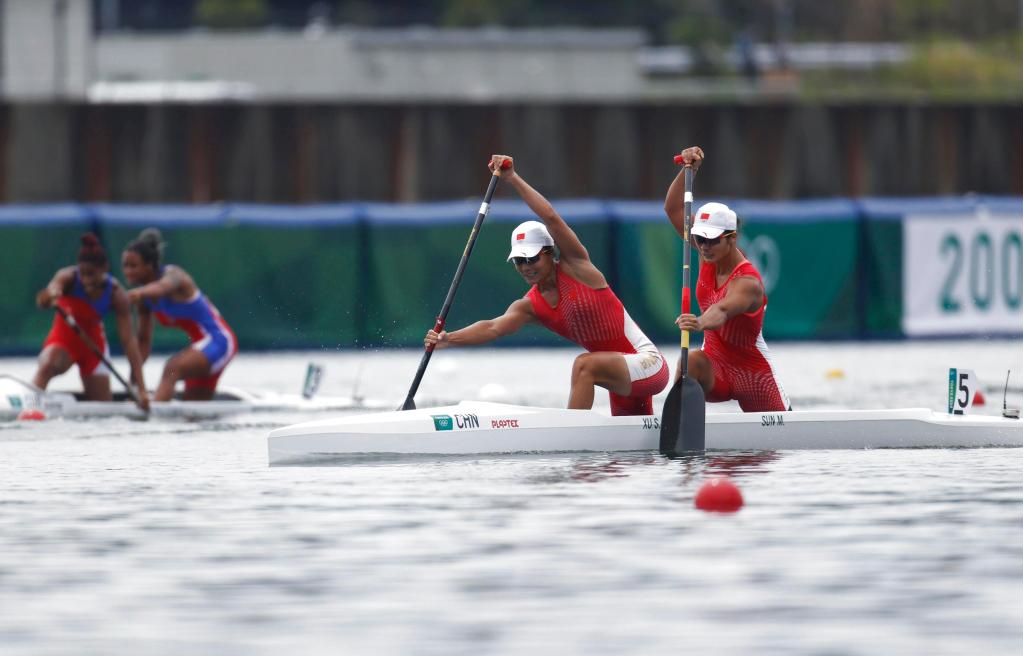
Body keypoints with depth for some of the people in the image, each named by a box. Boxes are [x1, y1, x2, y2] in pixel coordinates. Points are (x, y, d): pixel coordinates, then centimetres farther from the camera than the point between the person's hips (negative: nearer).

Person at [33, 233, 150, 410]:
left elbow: (128, 340, -24)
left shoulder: (116, 294, -22)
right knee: (47, 365, -36)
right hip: (64, 336, -2)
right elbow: (41, 302, -44)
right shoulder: (68, 277, -25)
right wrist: (49, 295, -71)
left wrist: (141, 388, -29)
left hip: (93, 341, 2)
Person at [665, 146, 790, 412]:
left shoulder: (748, 282, -28)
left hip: (753, 372, -4)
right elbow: (673, 209, -11)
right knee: (691, 361, -32)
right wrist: (688, 170, -26)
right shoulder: (709, 254, -8)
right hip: (715, 365, 4)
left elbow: (721, 311, -50)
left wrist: (701, 323, -72)